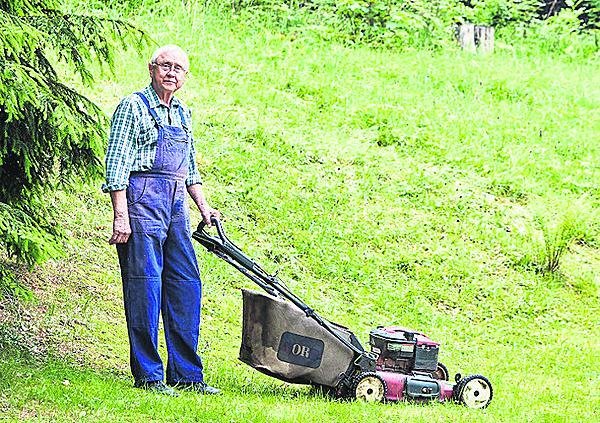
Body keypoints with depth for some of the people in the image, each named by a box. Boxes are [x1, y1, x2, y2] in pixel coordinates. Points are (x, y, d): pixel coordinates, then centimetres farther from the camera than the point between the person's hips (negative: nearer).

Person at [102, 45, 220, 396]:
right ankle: (148, 375, -4)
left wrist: (204, 207, 18)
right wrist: (121, 216, -17)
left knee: (186, 285, 4)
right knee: (145, 287, -7)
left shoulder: (183, 114, 18)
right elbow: (117, 165, -10)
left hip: (176, 206, 7)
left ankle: (186, 374, 9)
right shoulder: (134, 107, -4)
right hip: (143, 201, -7)